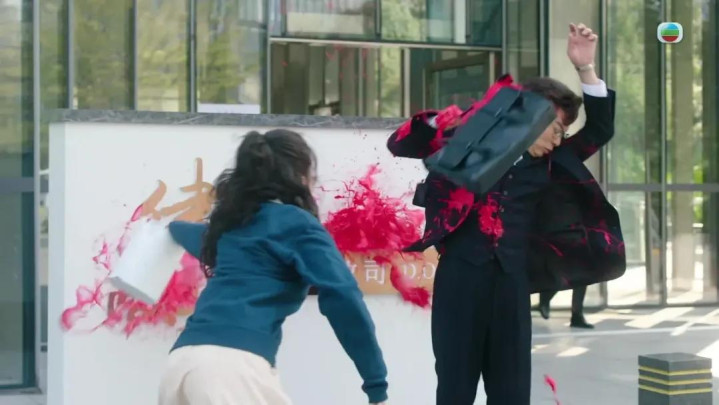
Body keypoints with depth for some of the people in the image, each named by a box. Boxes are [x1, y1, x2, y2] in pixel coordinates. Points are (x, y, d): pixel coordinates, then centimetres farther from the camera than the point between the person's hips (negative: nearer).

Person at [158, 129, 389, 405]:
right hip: (233, 363, -8)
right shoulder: (297, 223, 5)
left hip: (182, 360, 8)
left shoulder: (233, 222, 26)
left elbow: (193, 236, 52)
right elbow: (342, 297, -8)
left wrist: (174, 227, 77)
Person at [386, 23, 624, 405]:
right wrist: (443, 122, -15)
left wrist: (585, 68, 9)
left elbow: (598, 130, 19)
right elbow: (400, 144, 4)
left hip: (511, 280, 4)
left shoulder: (548, 165, 16)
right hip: (461, 275, -4)